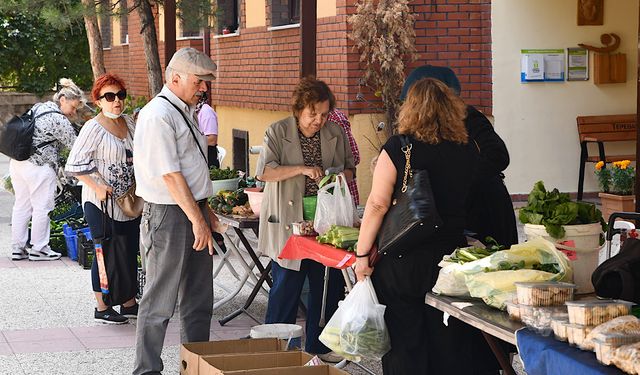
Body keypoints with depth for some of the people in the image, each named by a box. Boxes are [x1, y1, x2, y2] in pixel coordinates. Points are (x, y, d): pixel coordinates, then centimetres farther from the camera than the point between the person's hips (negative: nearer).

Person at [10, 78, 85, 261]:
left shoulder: (38, 107, 12)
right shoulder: (59, 120, -15)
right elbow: (74, 145, -9)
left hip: (17, 162, 9)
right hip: (39, 166, -9)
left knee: (21, 205, 14)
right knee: (42, 207, 2)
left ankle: (17, 248, 19)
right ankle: (38, 249, 10)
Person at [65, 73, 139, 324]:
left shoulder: (129, 123, 9)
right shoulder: (93, 128, -13)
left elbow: (139, 156, 23)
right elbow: (74, 165, -16)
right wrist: (97, 187, -23)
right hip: (102, 202, -7)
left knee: (130, 252, 12)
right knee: (106, 252, -1)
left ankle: (130, 303, 24)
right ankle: (101, 308, 9)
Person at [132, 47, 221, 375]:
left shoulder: (186, 111, 15)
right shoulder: (157, 115, -16)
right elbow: (169, 175, -20)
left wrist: (204, 210, 20)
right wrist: (197, 219, -20)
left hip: (192, 212, 10)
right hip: (169, 216, -10)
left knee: (199, 299, 15)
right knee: (160, 302, -2)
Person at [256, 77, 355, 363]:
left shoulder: (336, 134, 7)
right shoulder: (278, 132, -4)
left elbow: (349, 168, 17)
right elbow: (264, 171, -12)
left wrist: (341, 177, -6)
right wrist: (302, 169, -22)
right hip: (288, 221, -4)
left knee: (328, 284, 7)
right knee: (286, 285, -2)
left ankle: (319, 345, 21)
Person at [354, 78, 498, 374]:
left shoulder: (397, 149, -10)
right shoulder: (467, 152, 1)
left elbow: (378, 204, -13)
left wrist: (362, 254, -8)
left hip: (402, 261, -3)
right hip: (450, 258, 3)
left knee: (404, 342, 6)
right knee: (449, 348, 11)